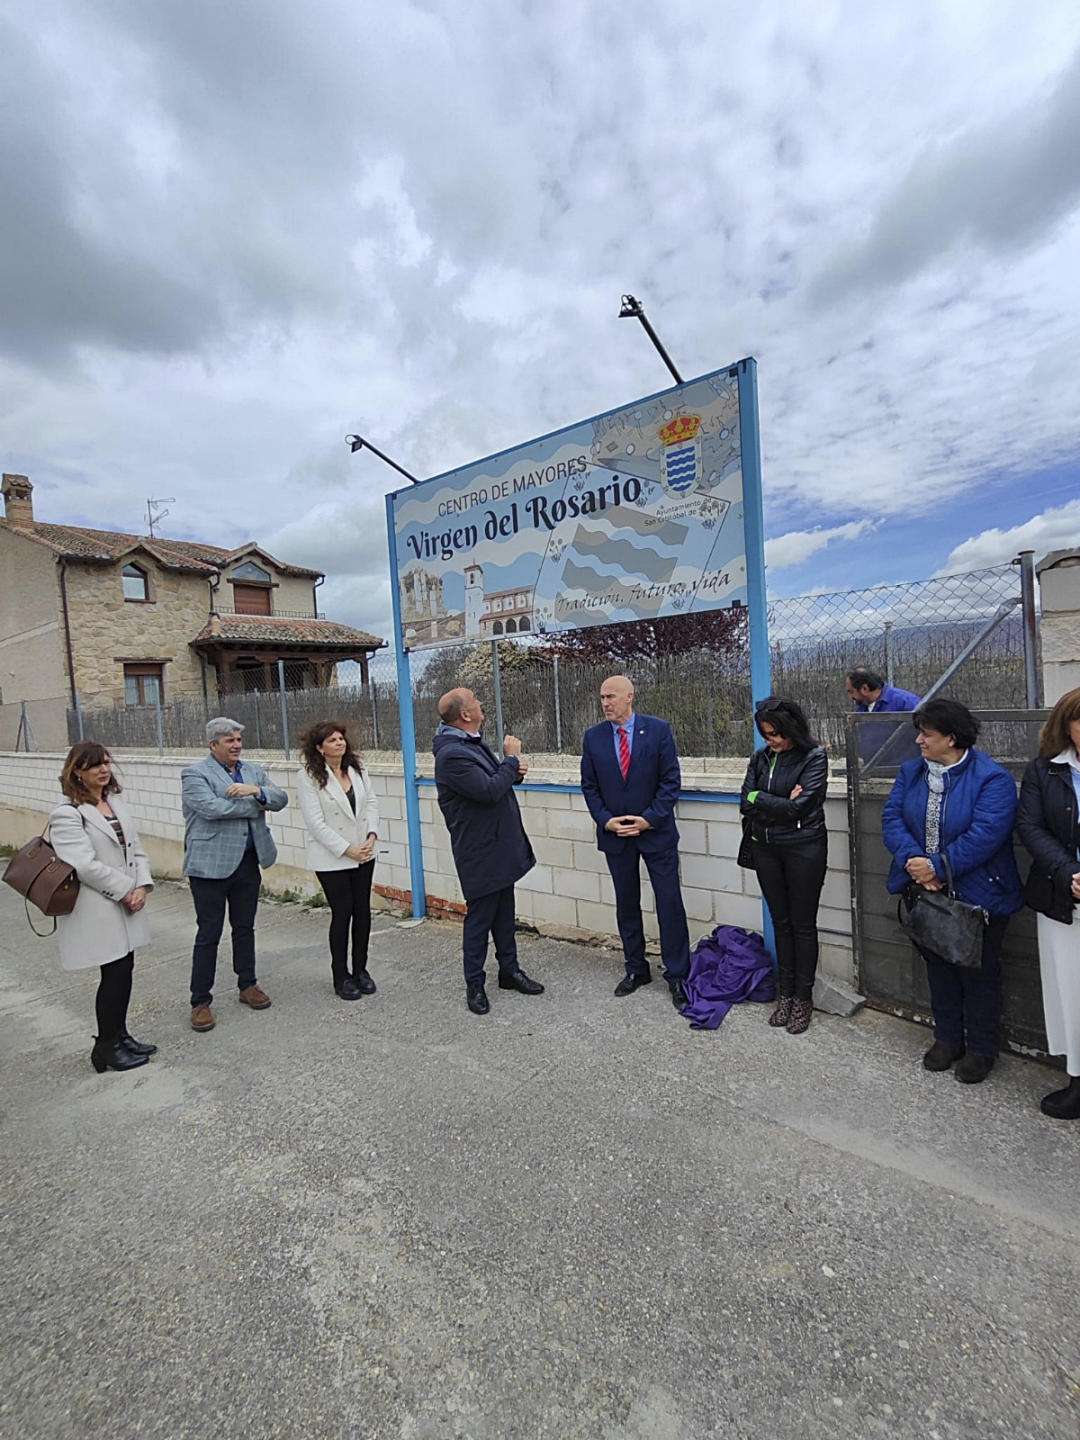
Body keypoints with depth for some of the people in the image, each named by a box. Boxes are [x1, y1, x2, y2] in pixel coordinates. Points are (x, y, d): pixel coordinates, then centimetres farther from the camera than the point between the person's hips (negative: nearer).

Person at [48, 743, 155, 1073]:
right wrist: (126, 891, -14)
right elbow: (85, 865, -21)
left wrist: (142, 887, -6)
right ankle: (106, 1049, 18)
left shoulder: (116, 803, 10)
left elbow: (136, 850, 9)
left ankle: (119, 1036, 31)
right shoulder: (67, 814, -13)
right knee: (115, 974, 0)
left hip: (126, 905, 7)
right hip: (97, 911, -7)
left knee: (124, 969, 14)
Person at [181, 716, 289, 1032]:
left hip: (248, 863, 5)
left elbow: (281, 799, 0)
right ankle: (200, 1001, 17)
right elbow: (212, 808, -22)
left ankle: (248, 985, 32)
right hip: (211, 865, -5)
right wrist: (256, 805, -11)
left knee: (244, 927, 17)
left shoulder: (254, 772, 10)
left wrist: (257, 790, -20)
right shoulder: (194, 774, -6)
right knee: (209, 934, 4)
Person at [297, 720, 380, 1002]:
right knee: (342, 914, 1)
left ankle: (360, 969, 26)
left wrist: (371, 837, -9)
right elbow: (315, 822, -15)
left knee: (363, 911, 9)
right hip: (332, 859, -5)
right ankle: (341, 976, 20)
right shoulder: (308, 777, -11)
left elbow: (371, 803, 6)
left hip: (364, 854, 5)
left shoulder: (356, 769, 5)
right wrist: (347, 849, -16)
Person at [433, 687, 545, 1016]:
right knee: (479, 918, 5)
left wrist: (514, 771, -2)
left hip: (499, 846, 9)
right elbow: (490, 791, -27)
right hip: (480, 852, -9)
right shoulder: (452, 754, -23)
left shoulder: (472, 743, 9)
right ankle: (474, 985, 21)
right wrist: (512, 758, -15)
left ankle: (509, 970, 34)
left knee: (504, 913, 19)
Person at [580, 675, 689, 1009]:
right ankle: (636, 969, 30)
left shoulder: (658, 730, -7)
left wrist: (649, 819, -15)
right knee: (626, 905, 14)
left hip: (656, 832, -3)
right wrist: (606, 820, -9)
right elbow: (589, 785, 4)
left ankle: (677, 976, 17)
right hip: (615, 834, 3)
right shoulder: (593, 737, 1)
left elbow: (671, 780, -8)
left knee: (670, 905, 2)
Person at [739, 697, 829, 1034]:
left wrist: (760, 798, -10)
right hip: (766, 848, 5)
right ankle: (785, 994, 29)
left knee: (803, 925, 8)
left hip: (804, 848, -4)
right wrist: (782, 803, -14)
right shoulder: (760, 757, 4)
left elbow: (798, 806, -19)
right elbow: (745, 803, -3)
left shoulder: (814, 756, -11)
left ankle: (803, 998, 24)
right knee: (781, 923, 15)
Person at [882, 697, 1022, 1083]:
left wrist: (937, 866, -25)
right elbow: (892, 818, -5)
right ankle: (947, 1038, 38)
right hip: (927, 892, 5)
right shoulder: (911, 771, 2)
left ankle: (981, 1048, 32)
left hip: (977, 896, -5)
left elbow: (985, 834, -25)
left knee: (979, 974, 12)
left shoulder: (992, 778, -16)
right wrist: (913, 861, -20)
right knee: (939, 968, 20)